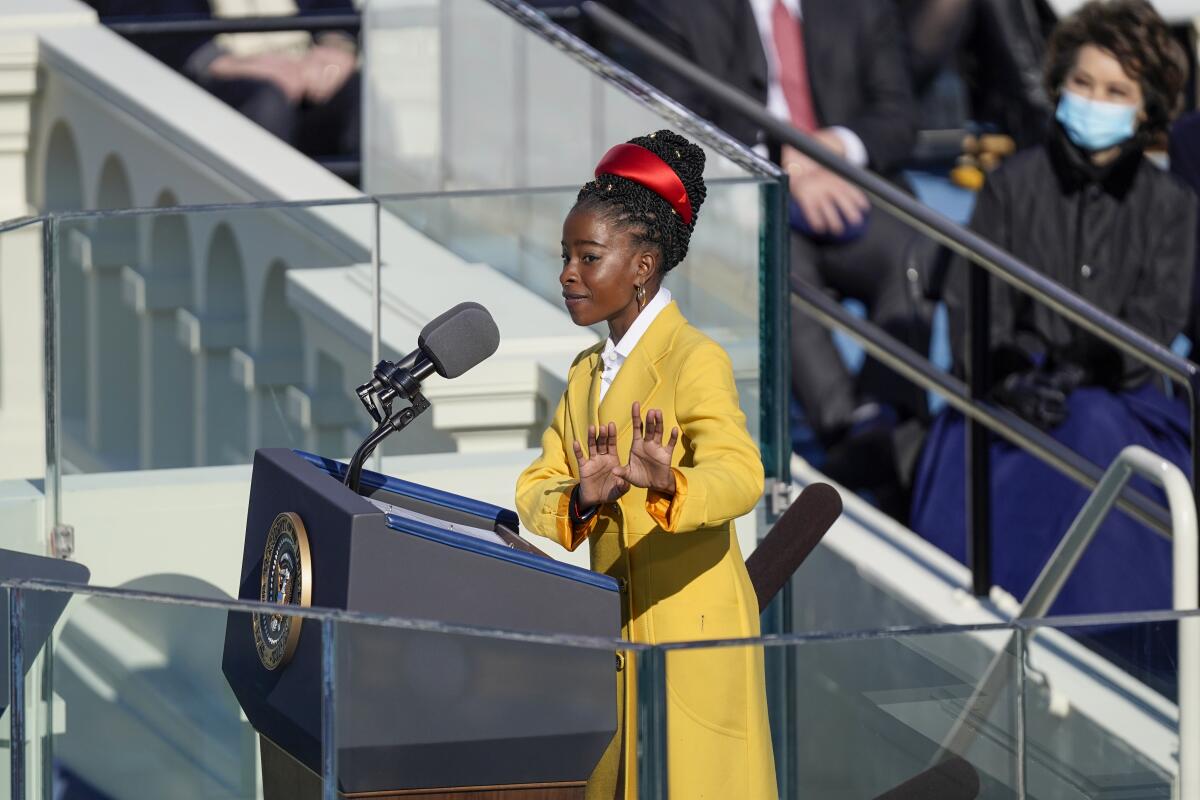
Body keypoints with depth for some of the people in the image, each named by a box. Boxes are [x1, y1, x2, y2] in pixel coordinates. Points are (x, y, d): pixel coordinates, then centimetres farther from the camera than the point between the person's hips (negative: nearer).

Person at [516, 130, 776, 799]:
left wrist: (668, 485, -48)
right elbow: (536, 491, 5)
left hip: (692, 638, -7)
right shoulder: (588, 373, 14)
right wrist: (581, 499, -19)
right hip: (614, 637, 7)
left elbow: (740, 474, -27)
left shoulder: (695, 360, -11)